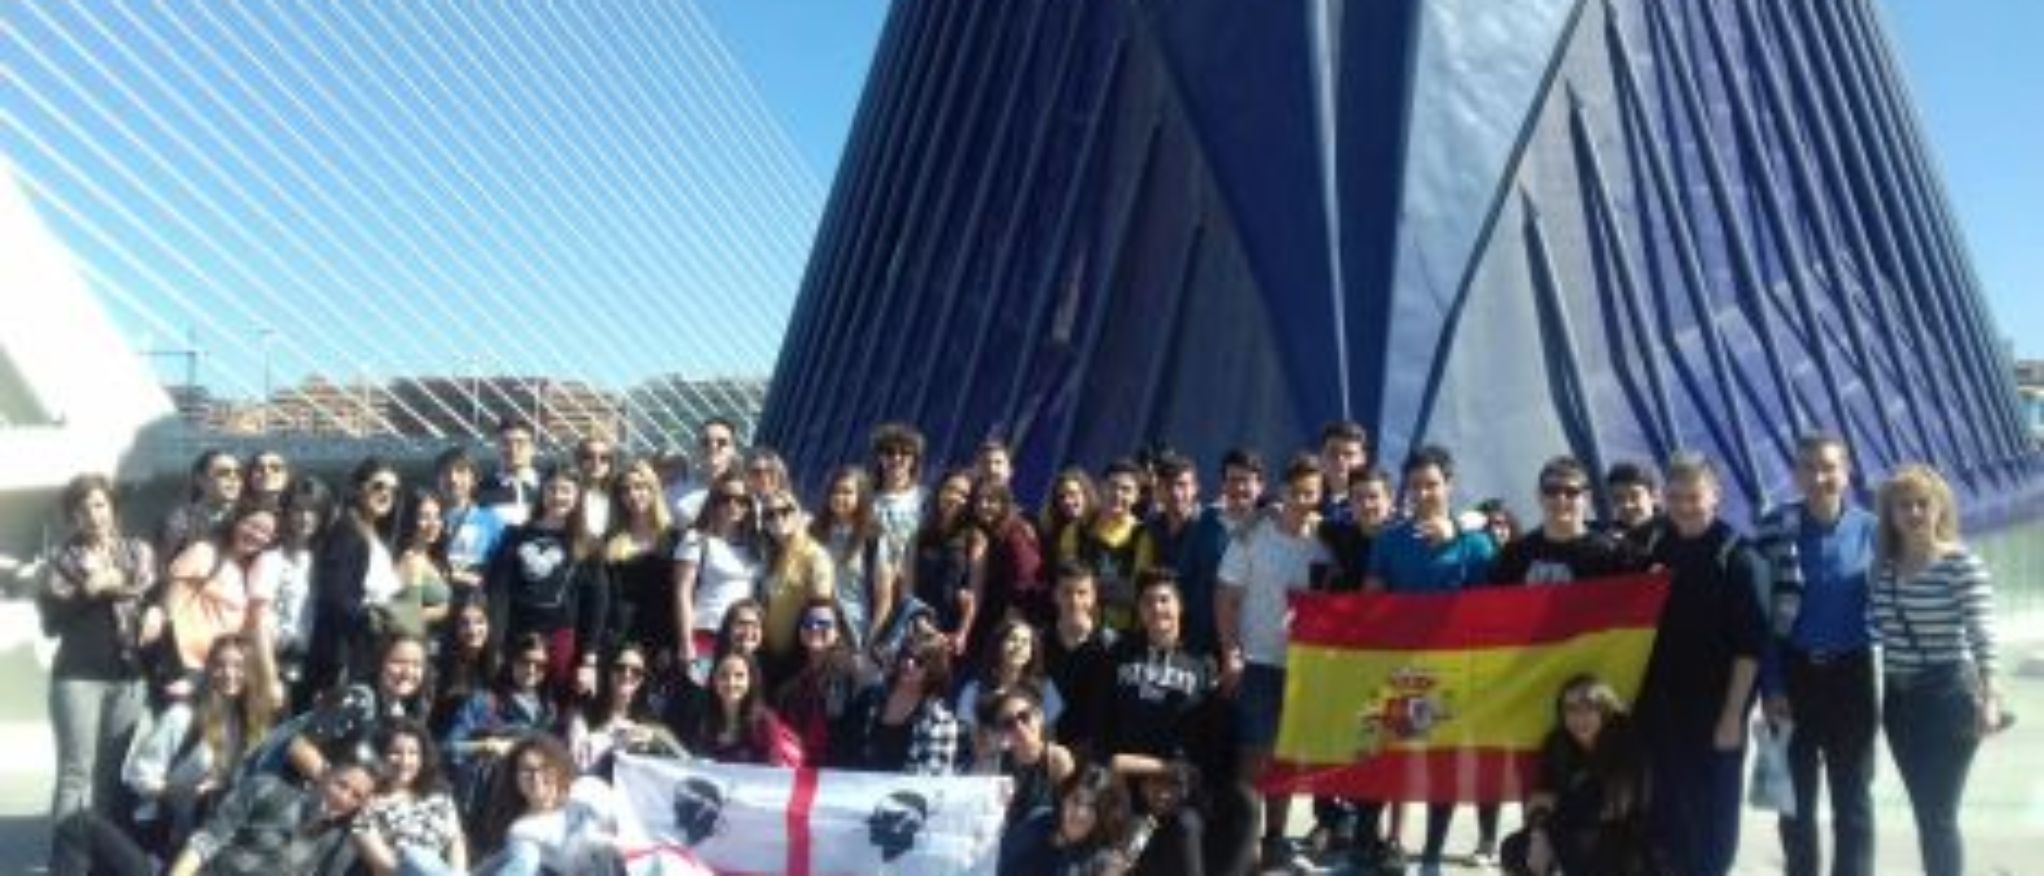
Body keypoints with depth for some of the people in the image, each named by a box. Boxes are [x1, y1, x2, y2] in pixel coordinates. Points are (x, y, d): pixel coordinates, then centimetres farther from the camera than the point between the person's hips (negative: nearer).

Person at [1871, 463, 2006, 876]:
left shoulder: (1962, 564, -11)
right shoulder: (1884, 565, 7)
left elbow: (1983, 636, -19)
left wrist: (1989, 699, -30)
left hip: (1947, 696, -6)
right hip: (1898, 698, 6)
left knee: (1938, 815, -5)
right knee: (1924, 813, 12)